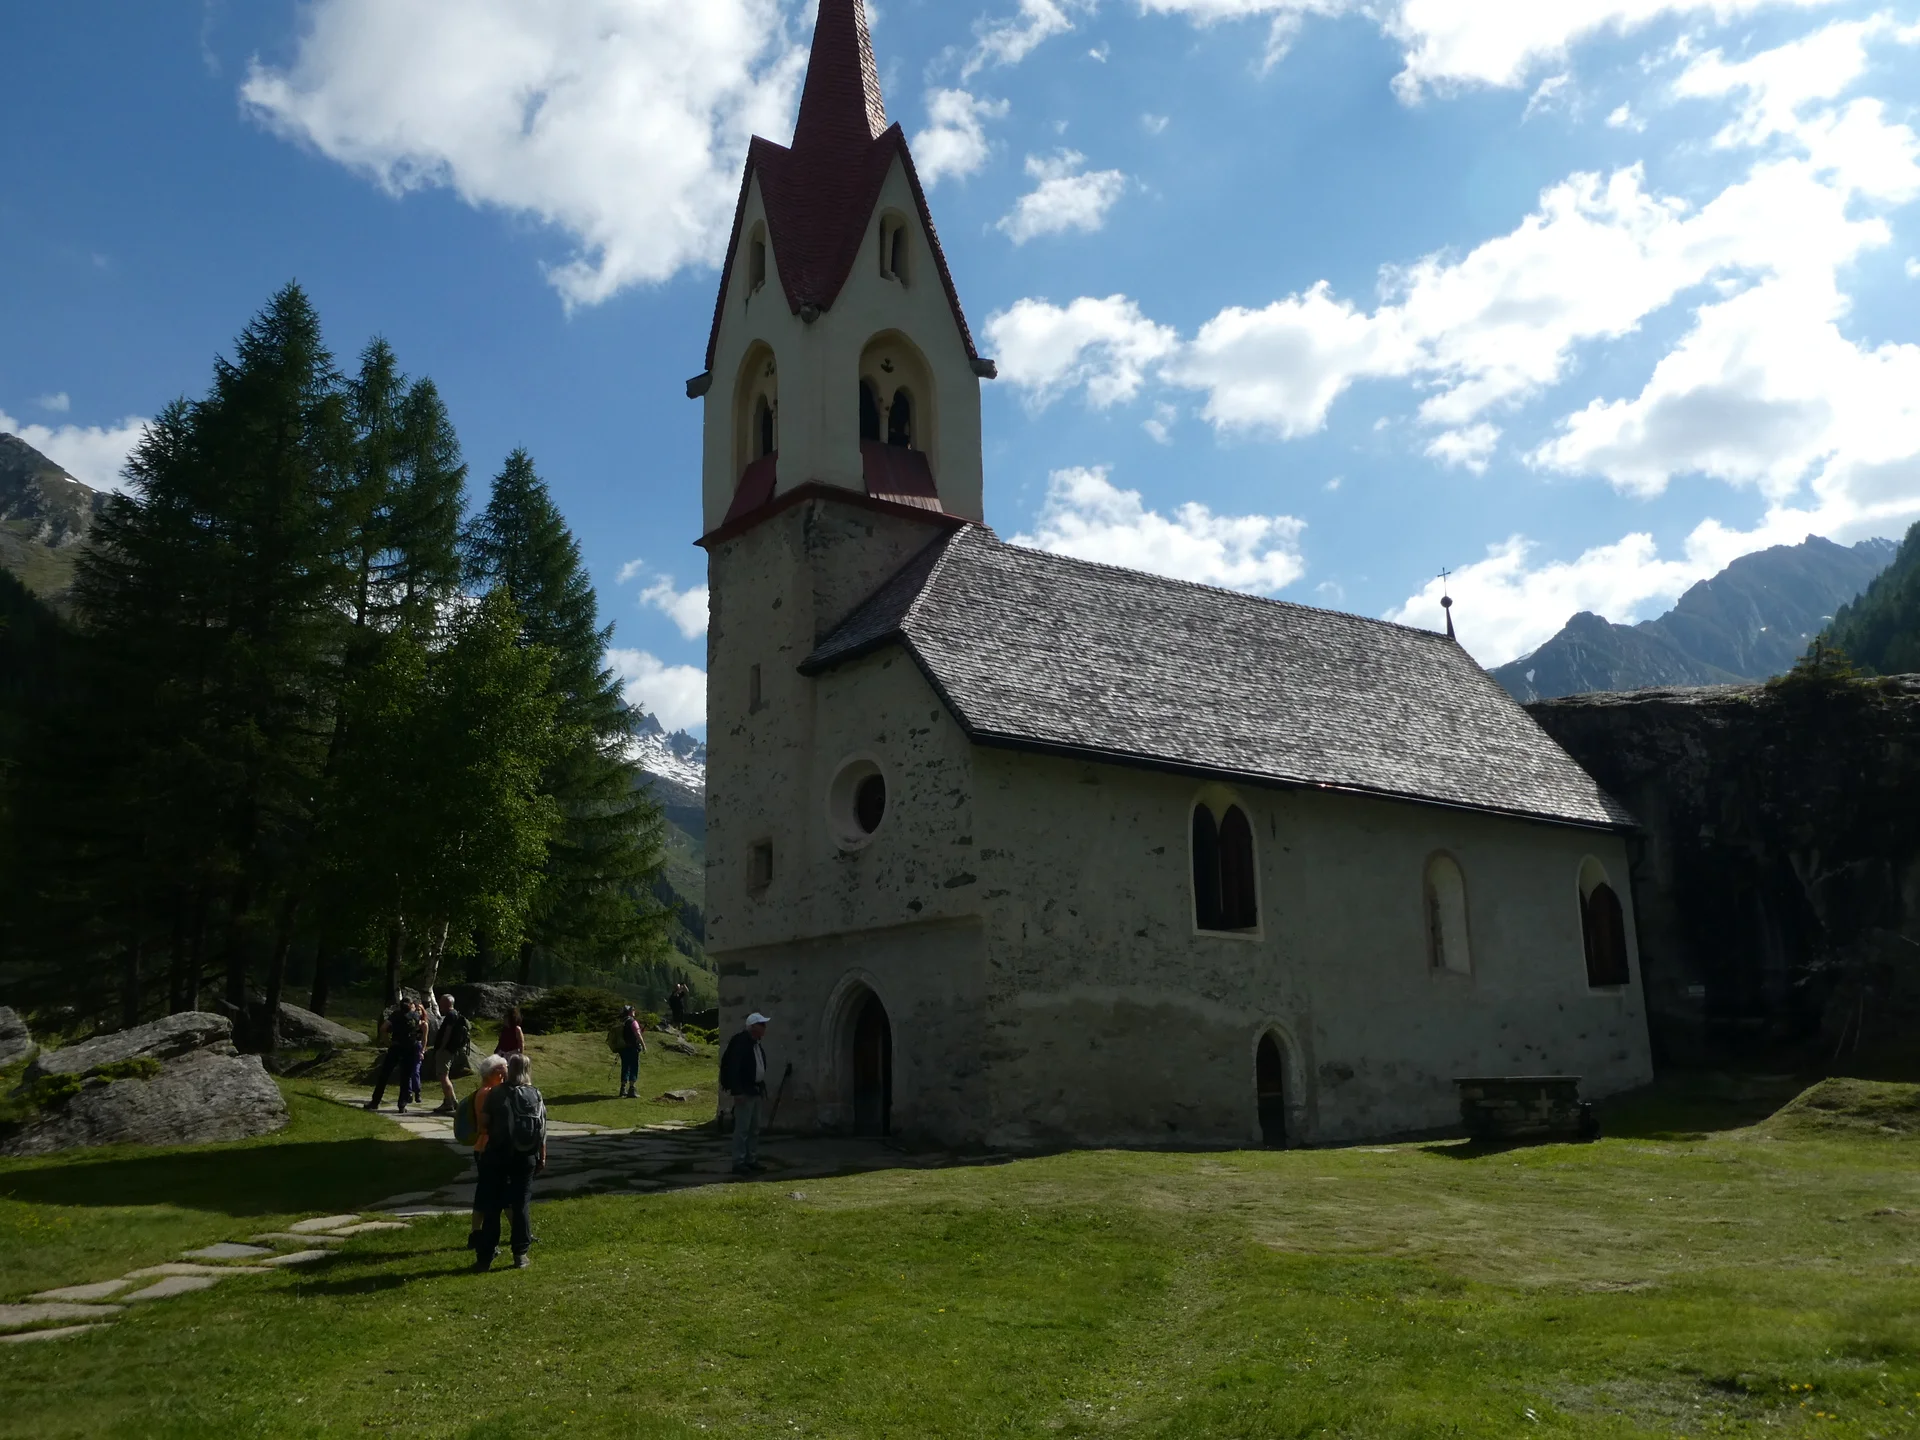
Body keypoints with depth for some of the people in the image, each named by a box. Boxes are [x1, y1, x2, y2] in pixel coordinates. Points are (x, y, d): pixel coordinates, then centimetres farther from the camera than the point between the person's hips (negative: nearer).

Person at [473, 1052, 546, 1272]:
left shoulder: (496, 1094, -7)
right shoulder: (535, 1095, 0)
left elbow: (485, 1125, -5)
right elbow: (542, 1130, 0)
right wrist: (542, 1157, 8)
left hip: (498, 1155, -2)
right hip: (526, 1157, 2)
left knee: (491, 1206, 6)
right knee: (522, 1205, 10)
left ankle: (485, 1256, 8)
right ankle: (520, 1255, 11)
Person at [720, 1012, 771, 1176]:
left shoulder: (757, 1044, 14)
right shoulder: (740, 1043, -15)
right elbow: (733, 1068, -21)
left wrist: (763, 1090, 19)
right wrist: (737, 1091, -25)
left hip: (756, 1092, 10)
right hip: (744, 1092, -10)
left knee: (755, 1129, 13)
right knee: (742, 1128, -7)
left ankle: (752, 1160, 21)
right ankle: (738, 1163, -3)